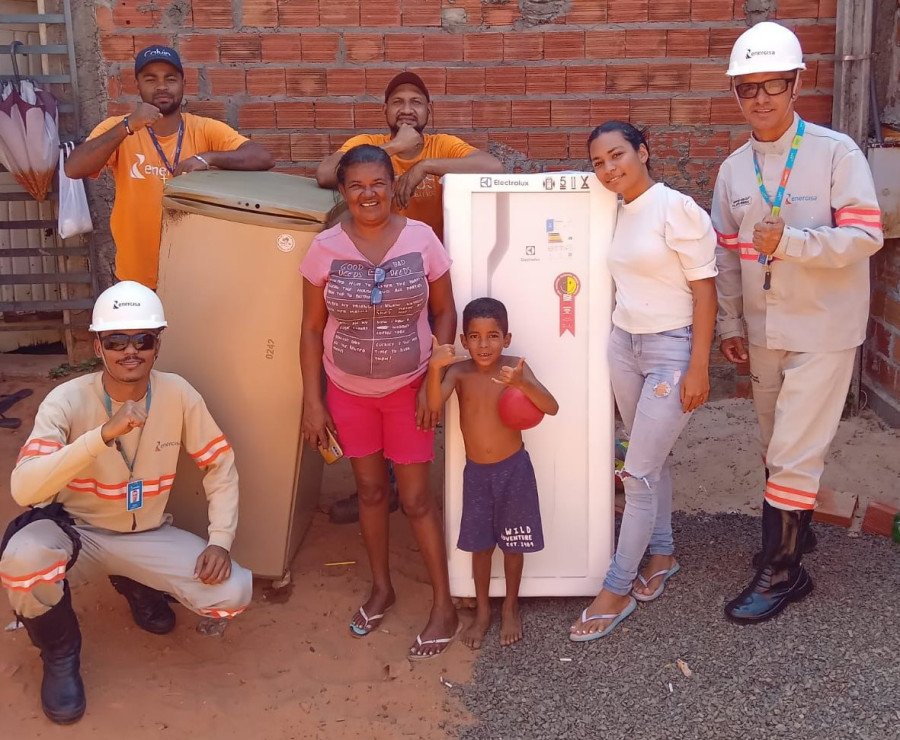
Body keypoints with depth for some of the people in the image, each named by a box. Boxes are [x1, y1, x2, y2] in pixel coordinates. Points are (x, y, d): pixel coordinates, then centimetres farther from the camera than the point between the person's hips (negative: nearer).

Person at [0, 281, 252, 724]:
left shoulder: (178, 395, -14)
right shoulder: (67, 401, -21)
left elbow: (221, 464, -3)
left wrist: (220, 540, -14)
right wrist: (103, 434, -44)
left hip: (148, 535, 3)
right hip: (76, 531, -2)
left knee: (233, 593, -17)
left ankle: (139, 587, 17)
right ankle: (60, 652, -1)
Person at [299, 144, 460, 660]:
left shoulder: (421, 239, -11)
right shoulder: (326, 248, -9)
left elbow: (445, 312, -4)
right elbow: (312, 328, -3)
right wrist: (313, 401, -4)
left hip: (408, 389, -1)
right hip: (349, 392, 2)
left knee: (416, 497, 3)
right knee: (371, 489, 15)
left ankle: (445, 606, 19)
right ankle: (382, 588, 36)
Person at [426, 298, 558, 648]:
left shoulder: (515, 367, -13)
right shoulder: (459, 371, -12)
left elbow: (551, 408, -23)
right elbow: (434, 406, -29)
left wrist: (522, 383, -41)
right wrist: (434, 367, -46)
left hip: (514, 469, -1)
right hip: (476, 472, 1)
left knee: (513, 544, 12)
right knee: (480, 545, 13)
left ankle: (510, 609, 33)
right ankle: (482, 611, 32)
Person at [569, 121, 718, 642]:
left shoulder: (678, 210, -14)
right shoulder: (620, 214, 6)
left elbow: (705, 291, -15)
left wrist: (698, 367, -17)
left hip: (672, 351, -7)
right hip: (624, 346, 7)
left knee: (639, 473, -4)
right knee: (654, 458, 18)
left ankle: (617, 590, 8)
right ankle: (662, 555, 35)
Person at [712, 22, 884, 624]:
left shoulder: (836, 153, -12)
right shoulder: (734, 169, 4)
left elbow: (864, 236, -18)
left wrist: (788, 242, -29)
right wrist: (731, 324, 9)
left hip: (822, 329, -6)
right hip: (764, 329, 6)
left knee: (795, 451, -5)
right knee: (777, 444, 19)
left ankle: (783, 570, 7)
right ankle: (793, 529, 39)